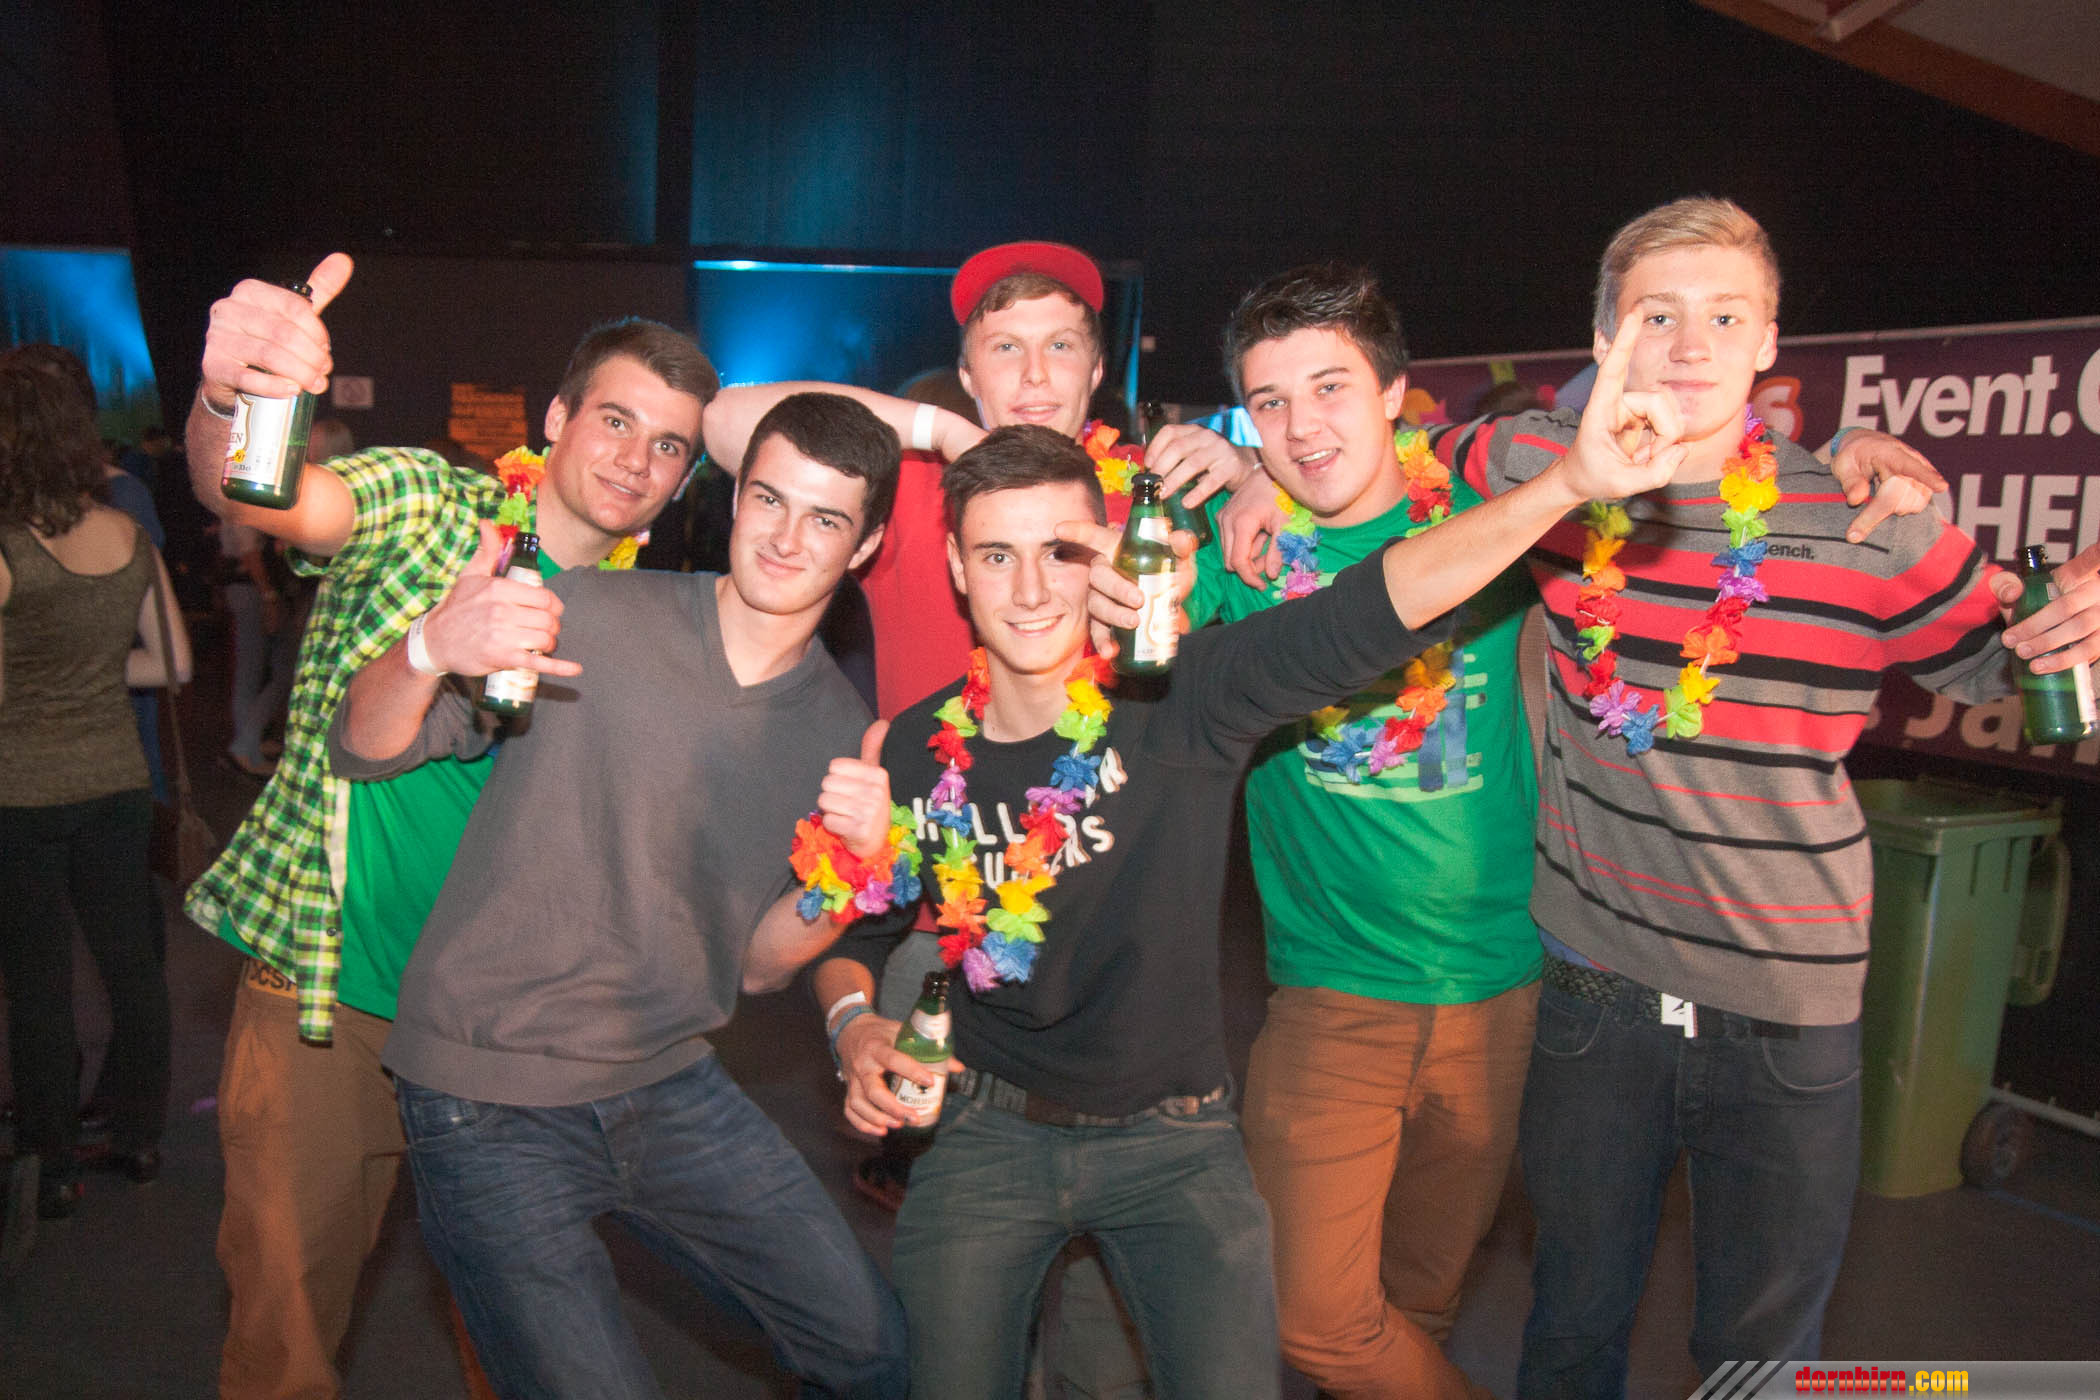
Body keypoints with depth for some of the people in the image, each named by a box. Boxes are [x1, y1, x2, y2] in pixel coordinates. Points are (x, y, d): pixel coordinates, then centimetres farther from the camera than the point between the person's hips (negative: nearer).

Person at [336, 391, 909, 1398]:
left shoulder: (845, 736, 1)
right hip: (493, 1099, -4)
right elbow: (364, 749, -9)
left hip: (671, 1087, 4)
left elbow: (756, 963, 5)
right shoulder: (584, 618, -10)